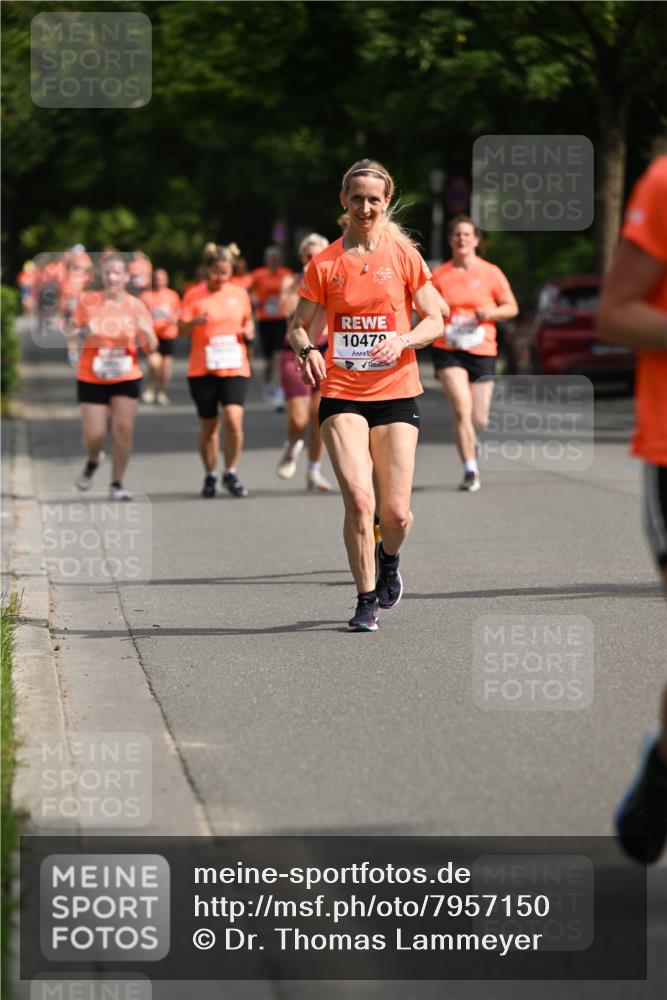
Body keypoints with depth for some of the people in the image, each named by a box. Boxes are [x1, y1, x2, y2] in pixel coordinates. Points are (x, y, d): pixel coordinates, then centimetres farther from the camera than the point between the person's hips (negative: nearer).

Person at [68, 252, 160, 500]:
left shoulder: (136, 306, -1)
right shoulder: (87, 301, -2)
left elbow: (151, 348, 1)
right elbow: (71, 332, 7)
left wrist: (146, 331, -21)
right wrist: (82, 333, -15)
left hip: (126, 379, 0)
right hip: (91, 379, 0)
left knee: (123, 429, -9)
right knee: (94, 435, -6)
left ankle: (117, 484, 4)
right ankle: (93, 461, 30)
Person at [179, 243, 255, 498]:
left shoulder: (239, 293, 7)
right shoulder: (194, 295, 0)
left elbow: (248, 320, 23)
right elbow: (182, 329, -5)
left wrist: (249, 331, 1)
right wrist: (195, 322, -26)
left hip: (235, 368, 1)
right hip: (202, 370, -1)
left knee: (233, 419, -16)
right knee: (209, 426, 6)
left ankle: (230, 473, 0)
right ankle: (210, 476, 24)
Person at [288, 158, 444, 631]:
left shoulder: (404, 255, 2)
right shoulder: (325, 263, 3)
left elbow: (434, 321, 4)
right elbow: (298, 326, 8)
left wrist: (401, 342, -15)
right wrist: (307, 350, -14)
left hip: (396, 394, 0)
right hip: (342, 394, 0)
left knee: (396, 511, -2)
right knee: (358, 497, -16)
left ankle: (388, 559, 33)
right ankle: (366, 600, -2)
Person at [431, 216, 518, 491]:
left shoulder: (490, 273, 1)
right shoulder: (438, 275, 3)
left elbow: (512, 307, 6)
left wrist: (491, 312, -13)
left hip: (482, 352, 1)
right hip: (448, 352, -1)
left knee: (479, 420, 2)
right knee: (462, 409, -19)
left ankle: (471, 441, 38)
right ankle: (470, 469, -12)